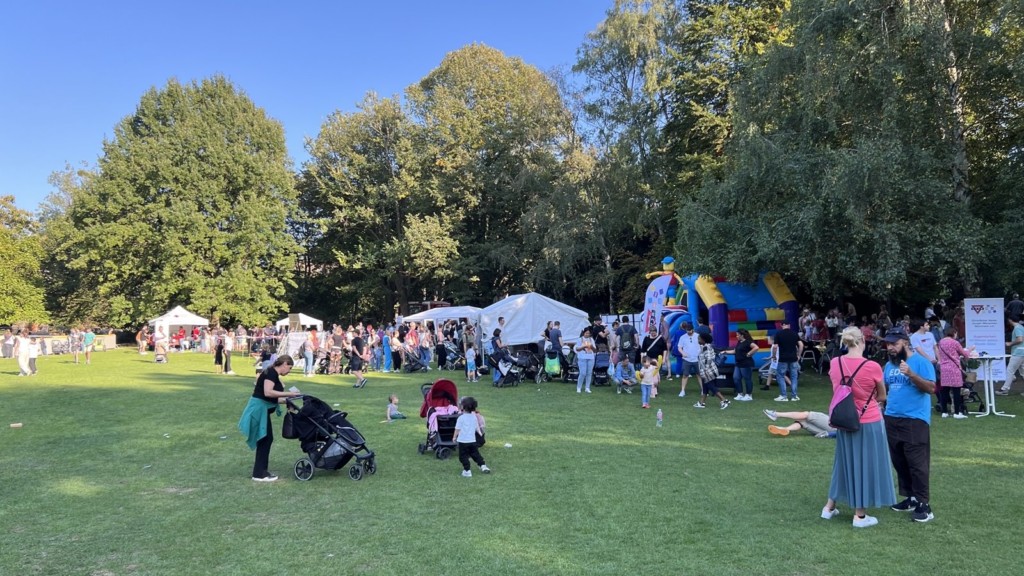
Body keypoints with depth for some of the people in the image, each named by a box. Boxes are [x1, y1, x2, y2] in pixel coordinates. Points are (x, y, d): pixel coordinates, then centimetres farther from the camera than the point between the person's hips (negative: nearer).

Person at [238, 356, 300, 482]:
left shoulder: (273, 374, 15)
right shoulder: (271, 372, -14)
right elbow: (267, 392, -26)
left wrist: (288, 399, 9)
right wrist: (288, 394, -21)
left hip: (263, 410, 10)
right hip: (259, 409, -10)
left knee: (266, 439, 13)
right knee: (265, 440, -3)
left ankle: (261, 471, 21)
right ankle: (259, 474, 5)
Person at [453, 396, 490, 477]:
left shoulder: (461, 418, -14)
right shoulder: (474, 417, 3)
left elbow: (458, 429, -10)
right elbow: (477, 427, 13)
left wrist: (455, 437, 4)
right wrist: (480, 433, 32)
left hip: (463, 440, -5)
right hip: (473, 440, 5)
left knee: (463, 456, 5)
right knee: (475, 454, 18)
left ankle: (467, 471, 2)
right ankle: (483, 466, 12)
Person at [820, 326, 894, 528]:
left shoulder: (834, 363, -6)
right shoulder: (872, 367, -17)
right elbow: (882, 396, -1)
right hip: (869, 423, -4)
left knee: (845, 462, 19)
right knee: (865, 465, 8)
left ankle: (829, 507, 28)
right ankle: (860, 516, 17)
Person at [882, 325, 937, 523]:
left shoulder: (920, 362, -8)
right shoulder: (889, 364, 13)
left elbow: (931, 388, -16)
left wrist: (911, 374, -26)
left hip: (915, 420, -7)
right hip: (891, 419, 7)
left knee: (917, 463, -5)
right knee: (899, 462, 12)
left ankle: (923, 504, 1)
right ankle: (910, 498, 23)